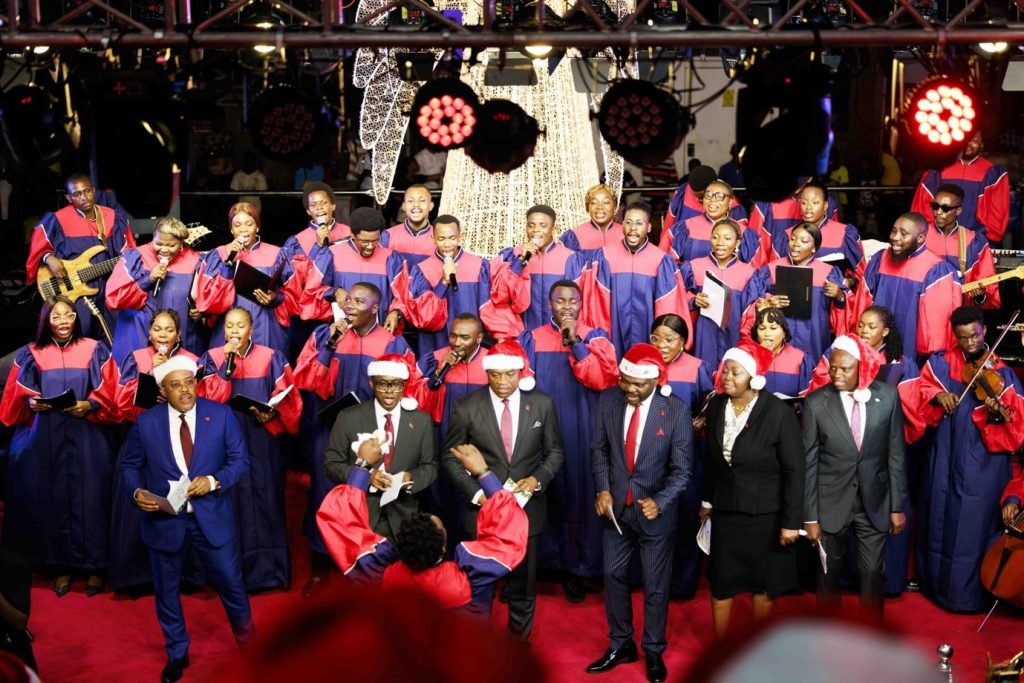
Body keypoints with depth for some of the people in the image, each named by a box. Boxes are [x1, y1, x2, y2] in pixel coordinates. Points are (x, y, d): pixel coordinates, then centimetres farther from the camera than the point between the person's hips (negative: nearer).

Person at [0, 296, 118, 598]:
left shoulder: (95, 351, 5)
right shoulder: (30, 354, 8)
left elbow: (110, 396, 1)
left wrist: (89, 406, -16)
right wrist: (31, 403, -12)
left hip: (86, 439, -1)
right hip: (45, 440, 1)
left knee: (88, 498, -2)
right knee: (53, 499, 3)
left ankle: (94, 567, 7)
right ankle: (61, 566, 13)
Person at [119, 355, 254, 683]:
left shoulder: (221, 414, -6)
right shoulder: (146, 422, -5)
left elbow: (240, 459, -3)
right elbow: (130, 465, 4)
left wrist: (214, 481, -20)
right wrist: (137, 491, -16)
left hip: (212, 517, -1)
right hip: (164, 520, 1)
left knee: (230, 582, 9)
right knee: (166, 591, 15)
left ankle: (248, 643, 35)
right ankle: (177, 654, 36)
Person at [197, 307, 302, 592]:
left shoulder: (271, 358, 5)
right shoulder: (212, 359, 5)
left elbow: (286, 399, 3)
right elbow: (209, 398, -7)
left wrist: (271, 414, -16)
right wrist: (228, 363, -13)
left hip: (262, 441, 0)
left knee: (264, 501, 1)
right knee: (232, 504, 0)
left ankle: (268, 569, 8)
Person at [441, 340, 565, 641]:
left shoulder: (542, 404, -4)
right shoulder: (467, 408, -9)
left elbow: (554, 452, 6)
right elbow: (450, 457, -1)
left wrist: (538, 478, -13)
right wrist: (476, 493, -13)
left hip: (527, 507, 1)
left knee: (523, 583, 13)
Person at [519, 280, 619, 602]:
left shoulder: (594, 338, 4)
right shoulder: (532, 339, 7)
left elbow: (603, 379, -12)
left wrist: (575, 343, -16)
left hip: (581, 434, -1)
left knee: (577, 496, 2)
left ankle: (574, 568, 11)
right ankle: (538, 562, 14)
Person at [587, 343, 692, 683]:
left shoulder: (676, 411, -17)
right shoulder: (608, 400, -9)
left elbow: (681, 469, -14)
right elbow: (600, 449, 4)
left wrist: (659, 502, -29)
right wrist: (603, 489, -9)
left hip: (655, 510, -3)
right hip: (615, 506, 3)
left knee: (656, 585, 10)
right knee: (614, 576, 15)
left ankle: (653, 651, 29)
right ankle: (620, 645, 33)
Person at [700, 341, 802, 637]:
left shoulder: (779, 413, -18)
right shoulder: (716, 406, -3)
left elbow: (794, 471, -14)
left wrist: (791, 521, -14)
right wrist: (707, 501, 14)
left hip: (765, 514, -3)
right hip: (725, 511, 4)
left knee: (763, 583, 12)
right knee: (721, 581, 8)